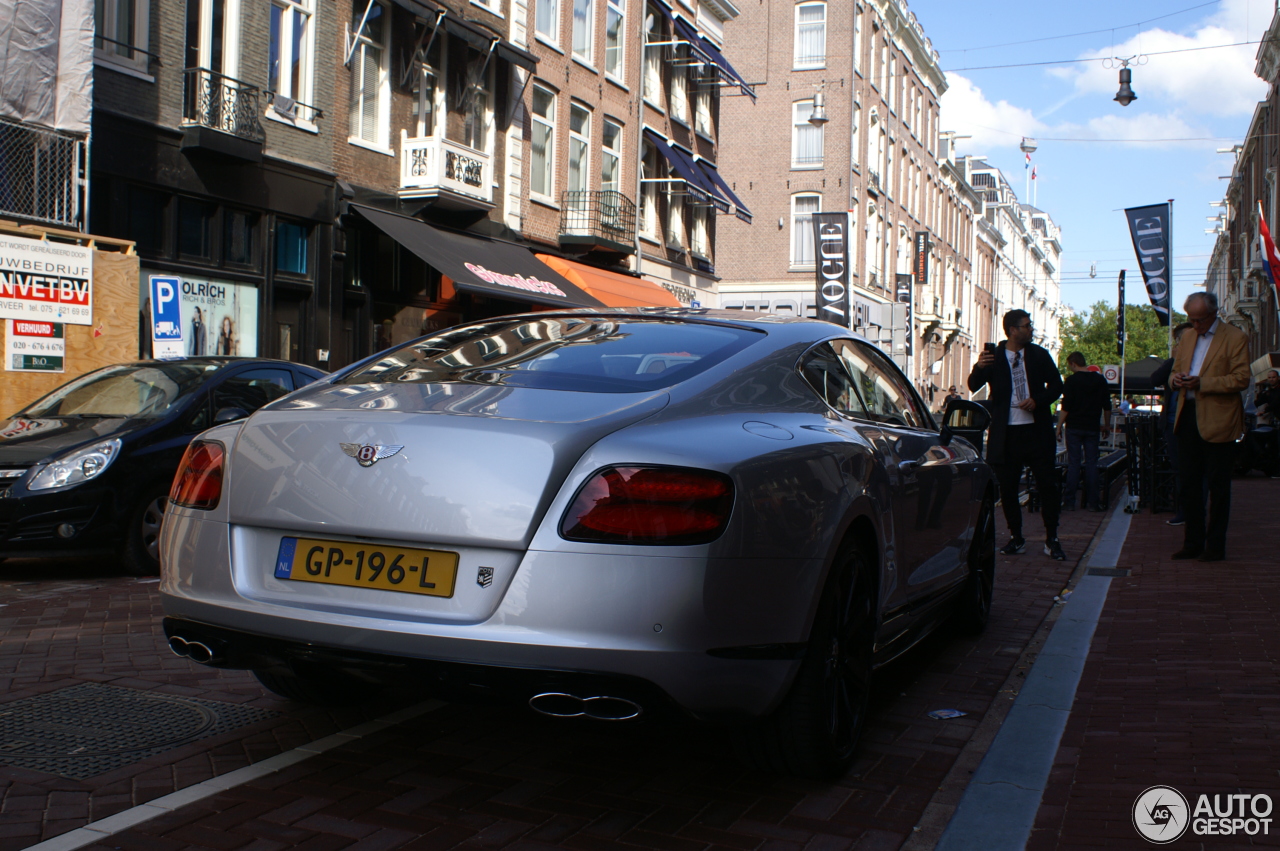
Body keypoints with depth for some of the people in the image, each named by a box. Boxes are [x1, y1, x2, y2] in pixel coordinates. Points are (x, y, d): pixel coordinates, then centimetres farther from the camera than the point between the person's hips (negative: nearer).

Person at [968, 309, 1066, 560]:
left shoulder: (1039, 355, 7)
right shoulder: (993, 356, 2)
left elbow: (1056, 385, 9)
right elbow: (974, 387, -5)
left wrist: (1038, 401, -10)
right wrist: (978, 368, -26)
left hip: (1037, 431, 1)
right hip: (1006, 433, -1)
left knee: (1048, 485, -1)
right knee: (1007, 487, 3)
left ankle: (1051, 540, 8)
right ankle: (1016, 538, 17)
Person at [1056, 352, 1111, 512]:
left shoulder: (1071, 380, -7)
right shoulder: (1100, 380, 7)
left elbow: (1065, 407, -11)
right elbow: (1107, 406, 11)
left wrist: (1059, 427, -6)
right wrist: (1106, 425, 22)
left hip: (1074, 427, -3)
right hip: (1093, 428, 3)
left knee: (1073, 463, -1)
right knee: (1091, 463, 5)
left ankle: (1069, 502, -2)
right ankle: (1092, 502, 4)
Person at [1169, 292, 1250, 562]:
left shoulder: (1235, 338, -6)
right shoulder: (1187, 336, 14)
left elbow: (1241, 379, -13)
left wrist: (1202, 383, -21)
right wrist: (1177, 378, -3)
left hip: (1217, 421, -6)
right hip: (1188, 417, 6)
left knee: (1218, 486, 1)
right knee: (1188, 481, 9)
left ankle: (1215, 546, 9)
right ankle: (1193, 542, 18)